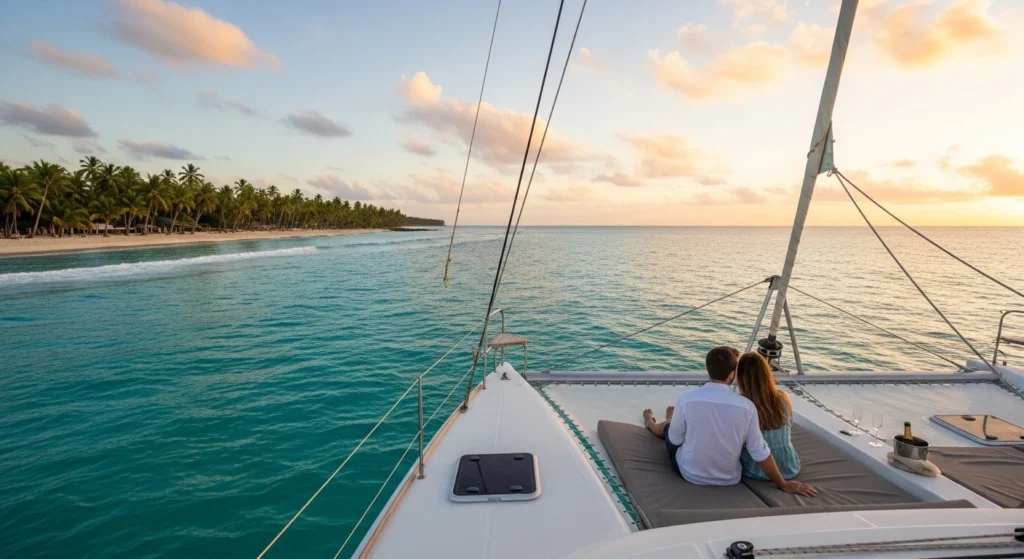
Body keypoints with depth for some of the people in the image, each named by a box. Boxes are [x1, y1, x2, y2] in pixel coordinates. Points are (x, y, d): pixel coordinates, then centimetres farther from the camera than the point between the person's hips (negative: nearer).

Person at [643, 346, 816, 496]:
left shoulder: (687, 398, -24)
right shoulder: (747, 406, -20)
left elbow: (675, 439, -10)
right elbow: (760, 453, -11)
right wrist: (783, 484, 4)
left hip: (690, 474, -2)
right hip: (729, 479, 2)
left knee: (667, 427, 30)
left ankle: (651, 424, 66)